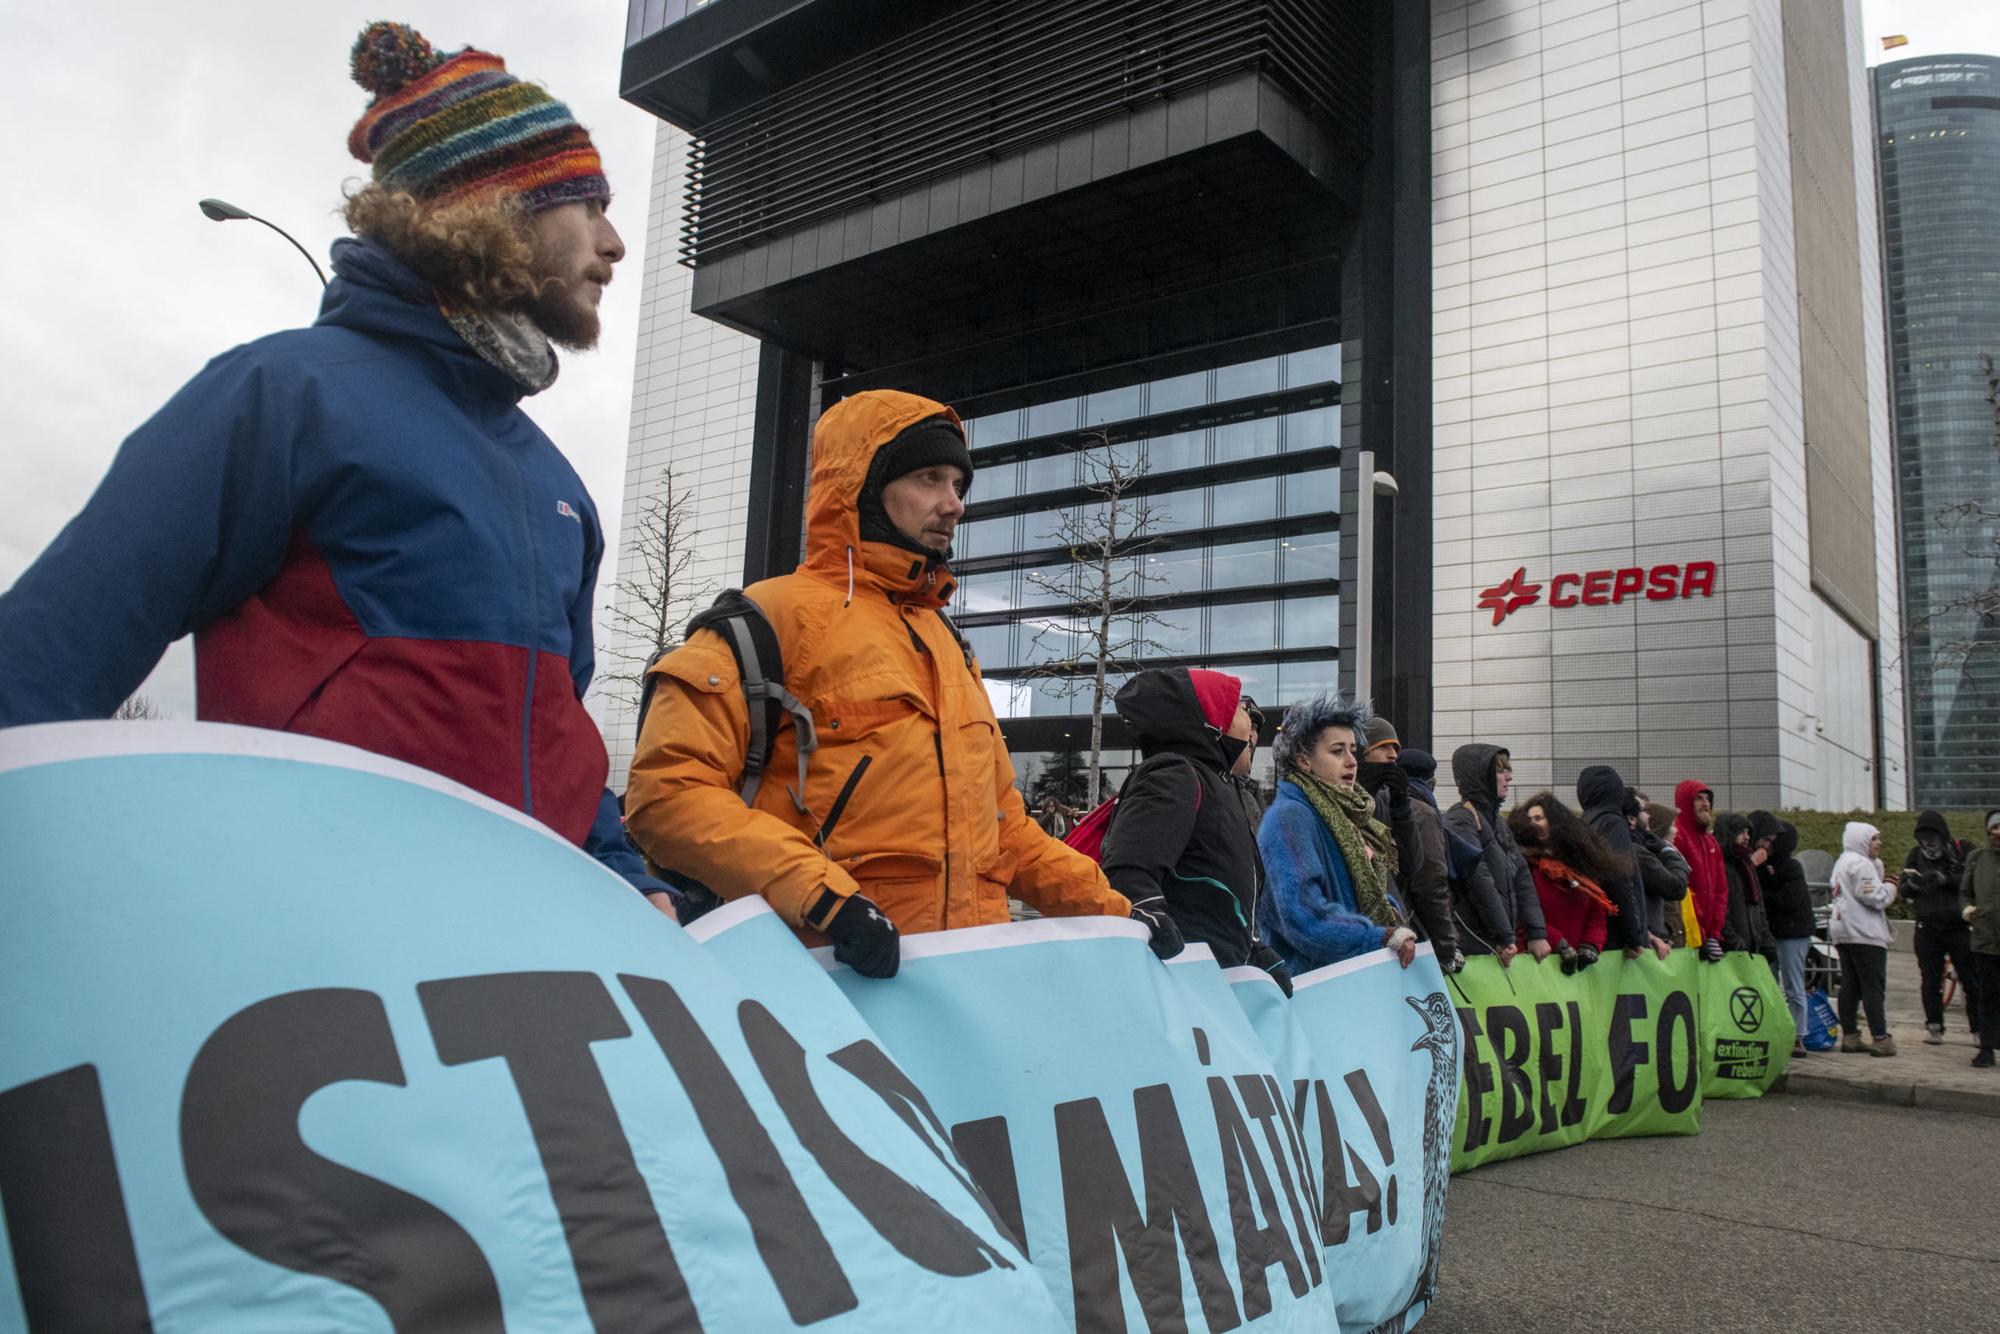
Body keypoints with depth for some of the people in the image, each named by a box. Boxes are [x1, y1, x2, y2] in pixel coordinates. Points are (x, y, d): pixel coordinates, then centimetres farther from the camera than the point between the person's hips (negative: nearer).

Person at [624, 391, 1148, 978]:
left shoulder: (947, 643, 21)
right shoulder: (780, 614, -1)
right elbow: (667, 790, -11)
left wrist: (1112, 910, 16)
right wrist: (817, 891, -22)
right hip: (840, 974, -6)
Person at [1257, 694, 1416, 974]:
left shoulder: (1344, 813, 15)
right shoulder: (1290, 817, -15)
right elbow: (1303, 912, -23)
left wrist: (1392, 915, 0)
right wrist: (1383, 937, -19)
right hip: (1312, 976, -8)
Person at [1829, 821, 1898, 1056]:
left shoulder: (1842, 862, 19)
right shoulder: (1861, 864, -12)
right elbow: (1875, 898, -18)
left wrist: (1883, 884, 8)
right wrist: (1890, 886, 0)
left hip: (1843, 933, 9)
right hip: (1865, 934, -9)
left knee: (1849, 986, 9)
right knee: (1873, 987, -6)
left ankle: (1849, 1037, 10)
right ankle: (1880, 1039, -5)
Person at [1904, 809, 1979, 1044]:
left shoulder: (1962, 851, -2)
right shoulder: (1915, 854, 7)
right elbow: (1904, 889, 6)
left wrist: (1947, 879, -25)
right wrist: (1910, 885, -16)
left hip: (1959, 926, -2)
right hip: (1927, 928, 2)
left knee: (1971, 981, 3)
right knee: (1931, 982, 6)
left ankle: (1979, 1028, 13)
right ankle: (1934, 1027, 14)